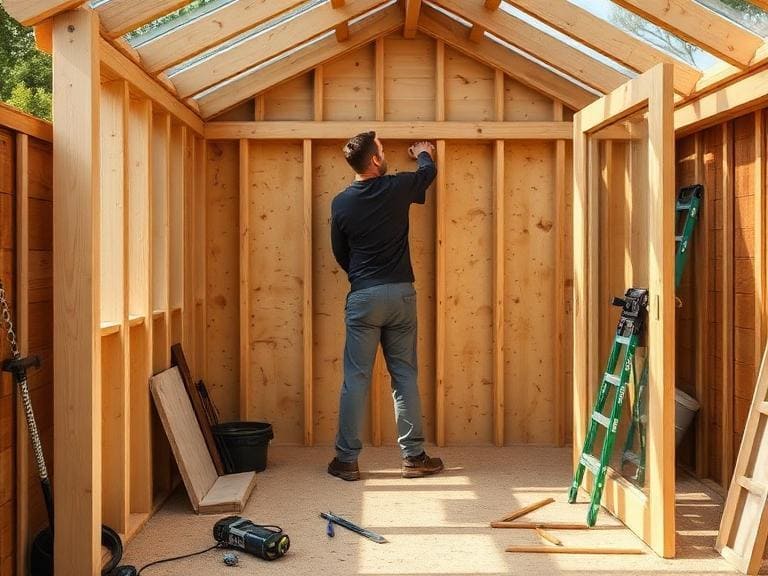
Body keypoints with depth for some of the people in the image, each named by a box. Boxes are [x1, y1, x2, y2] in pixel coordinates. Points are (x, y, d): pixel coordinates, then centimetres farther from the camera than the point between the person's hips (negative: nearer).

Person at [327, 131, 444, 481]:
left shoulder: (341, 203, -1)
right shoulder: (397, 188, -2)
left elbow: (340, 254, 10)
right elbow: (429, 171, 20)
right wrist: (423, 153, 43)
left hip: (362, 297, 0)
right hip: (400, 294, 1)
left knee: (356, 379, 3)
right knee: (405, 376, 8)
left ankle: (347, 460, 7)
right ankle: (413, 456, 12)